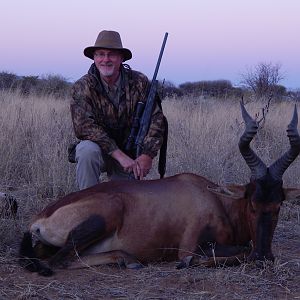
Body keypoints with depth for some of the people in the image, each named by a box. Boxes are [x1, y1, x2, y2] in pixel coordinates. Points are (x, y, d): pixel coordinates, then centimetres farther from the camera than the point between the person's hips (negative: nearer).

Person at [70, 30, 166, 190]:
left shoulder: (139, 82, -8)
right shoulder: (82, 87, -14)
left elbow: (156, 118, -10)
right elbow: (84, 126, -25)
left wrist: (147, 155, -24)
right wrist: (119, 155, -32)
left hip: (130, 155, 2)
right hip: (100, 150, -2)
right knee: (88, 150, -34)